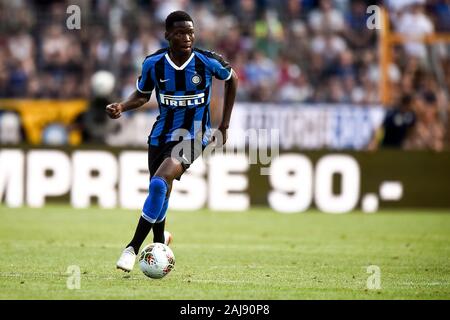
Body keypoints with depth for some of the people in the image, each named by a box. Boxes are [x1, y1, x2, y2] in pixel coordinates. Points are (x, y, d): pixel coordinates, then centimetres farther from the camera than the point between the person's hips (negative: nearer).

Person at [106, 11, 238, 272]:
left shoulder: (207, 61, -14)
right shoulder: (154, 64, -9)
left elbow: (232, 79, 6)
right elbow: (142, 95, 9)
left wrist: (224, 125, 8)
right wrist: (122, 107, -13)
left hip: (193, 135, -4)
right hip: (162, 134, 4)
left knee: (159, 183, -23)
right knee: (159, 191, 13)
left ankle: (134, 247, -16)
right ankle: (159, 241, 41)